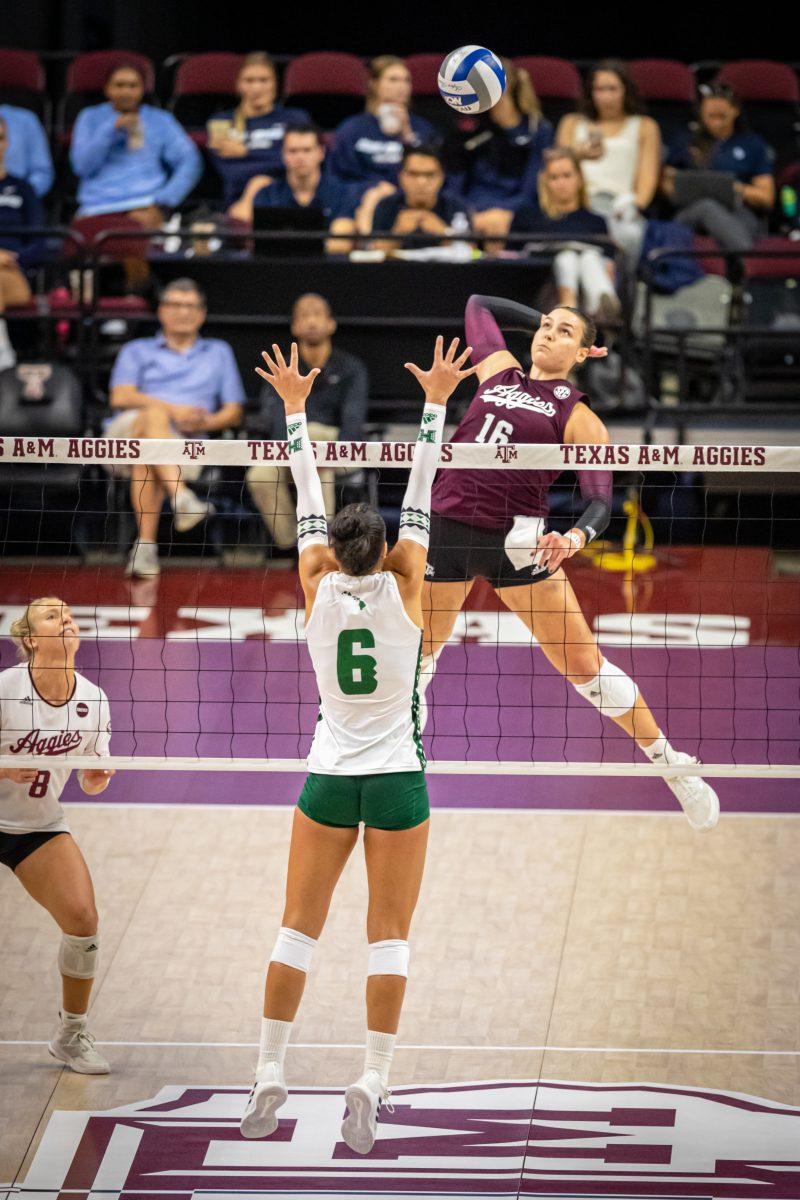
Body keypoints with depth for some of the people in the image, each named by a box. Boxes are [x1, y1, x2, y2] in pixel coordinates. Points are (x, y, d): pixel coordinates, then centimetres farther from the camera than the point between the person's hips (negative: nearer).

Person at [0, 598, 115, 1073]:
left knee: (83, 918, -13)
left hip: (40, 826, 3)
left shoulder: (92, 700, -5)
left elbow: (91, 780, 7)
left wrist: (97, 777, -15)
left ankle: (72, 1035, 6)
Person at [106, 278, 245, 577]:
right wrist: (171, 409, -10)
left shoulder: (219, 353, 30)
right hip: (126, 432, 0)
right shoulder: (137, 351, 25)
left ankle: (145, 546, -46)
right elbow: (121, 397, 5)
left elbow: (233, 412, 20)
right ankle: (182, 499, -61)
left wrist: (205, 422, -3)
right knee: (153, 414, -39)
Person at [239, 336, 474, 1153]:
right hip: (396, 777, -2)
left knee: (299, 925, 6)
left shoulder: (318, 588, -3)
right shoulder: (402, 587, -7)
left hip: (329, 776, 2)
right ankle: (372, 1084, -7)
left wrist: (295, 407, 11)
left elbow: (306, 497, 4)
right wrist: (435, 402, 0)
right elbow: (420, 493, -4)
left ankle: (268, 1080, 3)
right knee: (389, 934, 0)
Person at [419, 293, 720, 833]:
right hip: (446, 528, 4)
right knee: (416, 654, 13)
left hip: (518, 540, -4)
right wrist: (543, 321, 27)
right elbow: (479, 303, 29)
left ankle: (671, 763, 7)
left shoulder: (579, 417, 0)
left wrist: (574, 538, -31)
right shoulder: (500, 372, 13)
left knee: (583, 662, -4)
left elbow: (601, 503, -9)